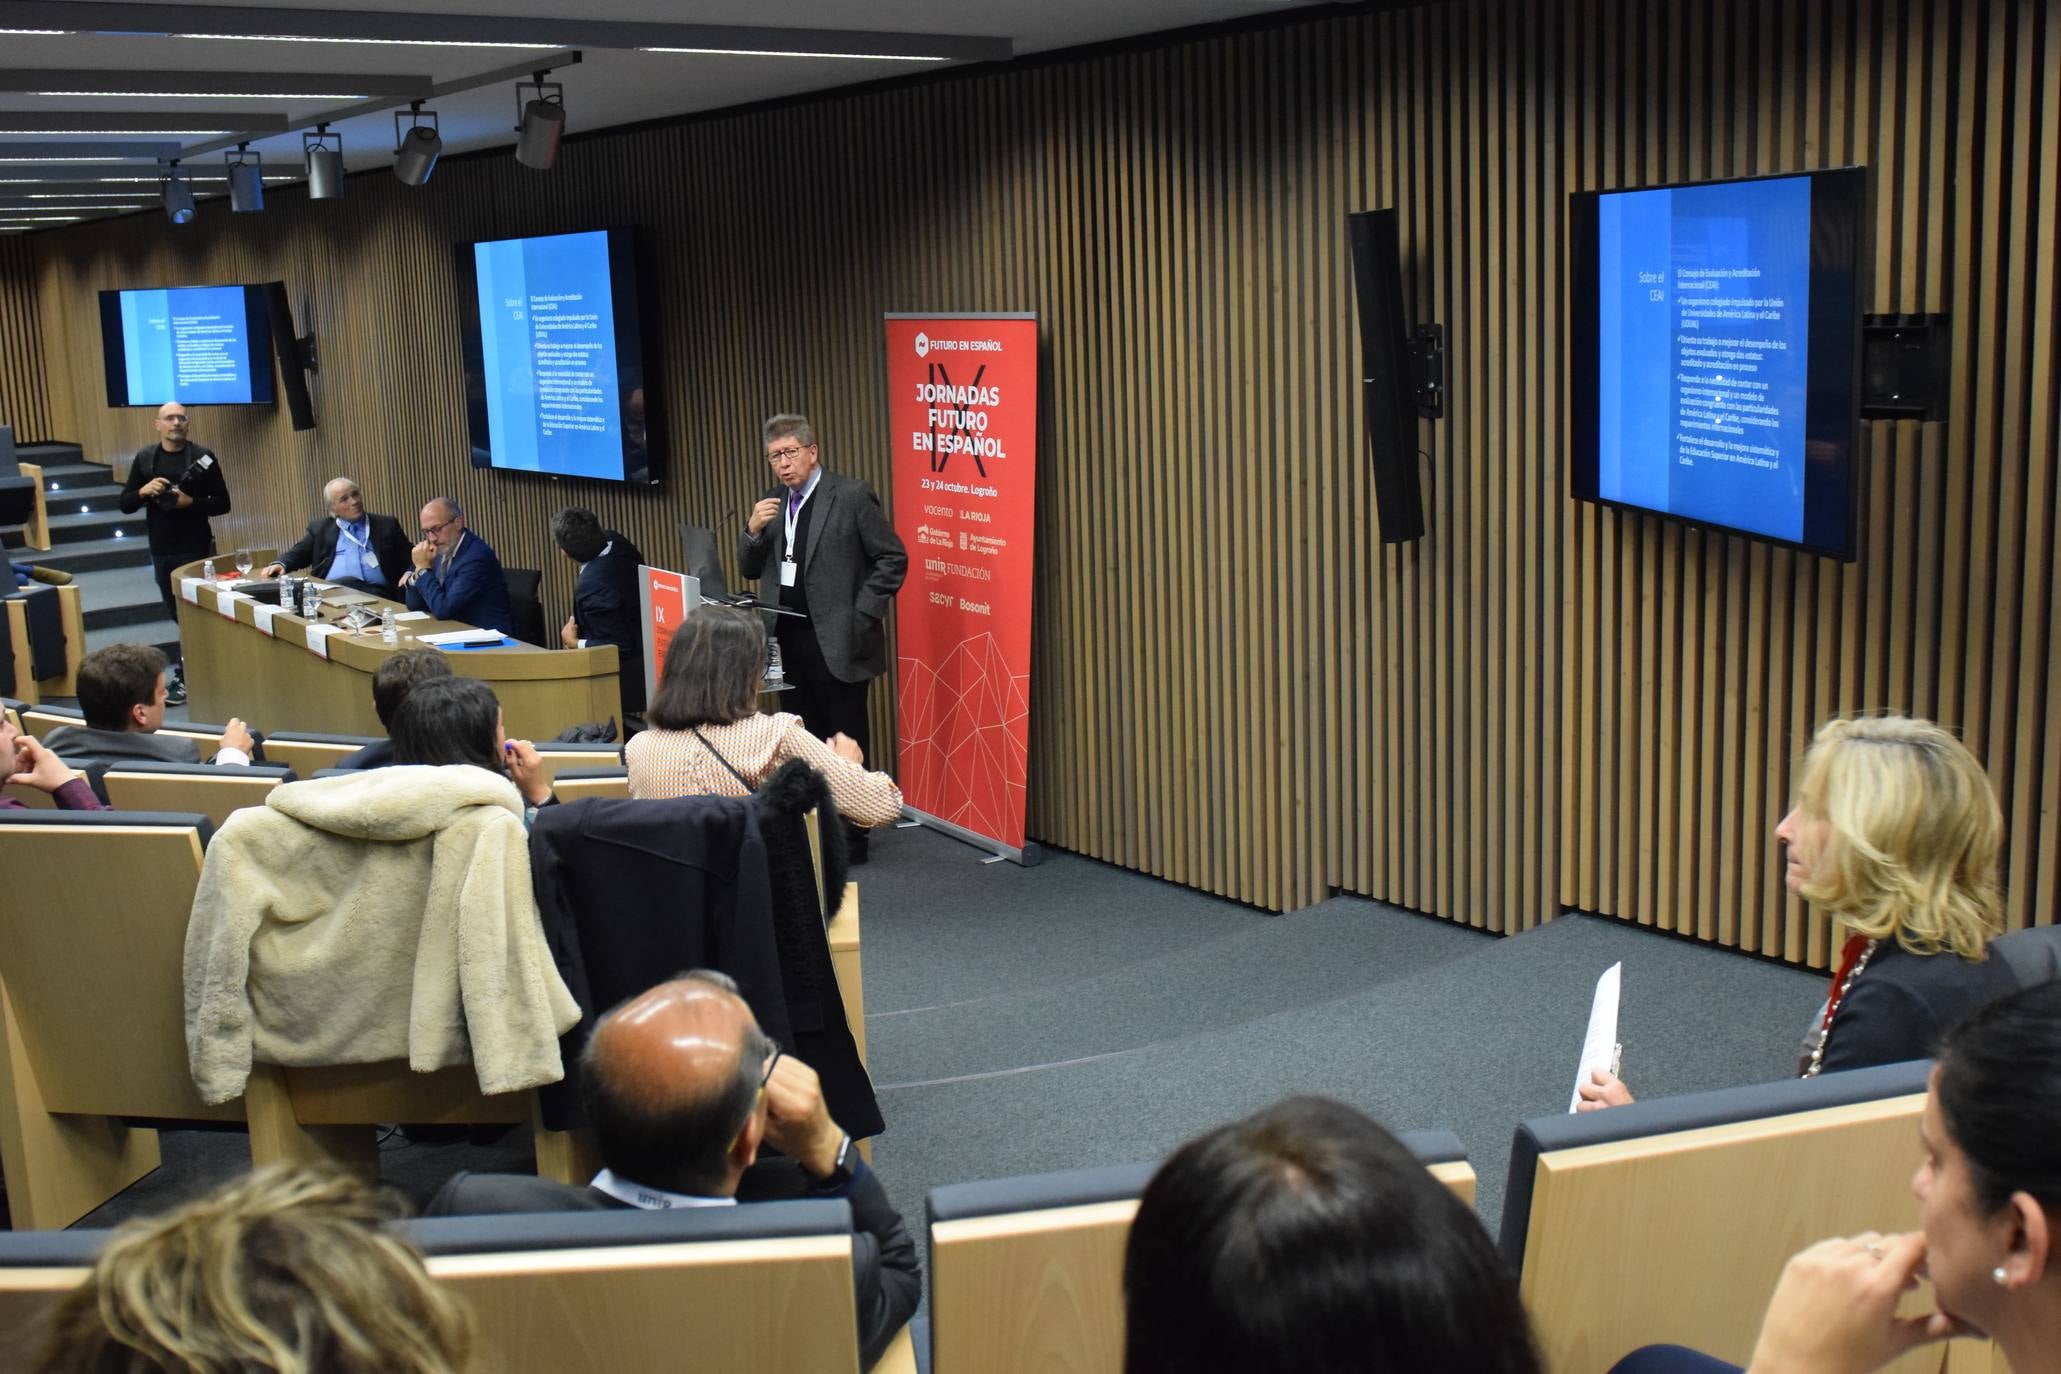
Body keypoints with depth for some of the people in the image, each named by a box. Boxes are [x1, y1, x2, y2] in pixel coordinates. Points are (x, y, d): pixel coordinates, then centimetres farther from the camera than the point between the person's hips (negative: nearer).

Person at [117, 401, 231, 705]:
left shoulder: (202, 456, -3)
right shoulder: (144, 458, 6)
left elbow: (222, 503, -4)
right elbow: (125, 505, 8)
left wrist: (190, 502, -19)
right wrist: (143, 491, -12)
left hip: (196, 547, -4)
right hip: (161, 549, 4)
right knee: (177, 614, 11)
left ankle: (185, 678, 5)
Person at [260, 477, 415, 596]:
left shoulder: (387, 525, 19)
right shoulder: (321, 529, 22)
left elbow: (410, 559, 15)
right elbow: (297, 554, 20)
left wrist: (410, 574, -8)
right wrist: (279, 564, -3)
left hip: (377, 592, -1)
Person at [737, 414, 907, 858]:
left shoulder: (851, 495, -7)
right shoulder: (772, 504, 11)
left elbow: (893, 558, -8)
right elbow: (750, 570, 12)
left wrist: (861, 616, -11)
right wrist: (753, 530, -6)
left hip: (837, 642, -6)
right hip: (789, 642, 6)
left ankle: (851, 838, 12)